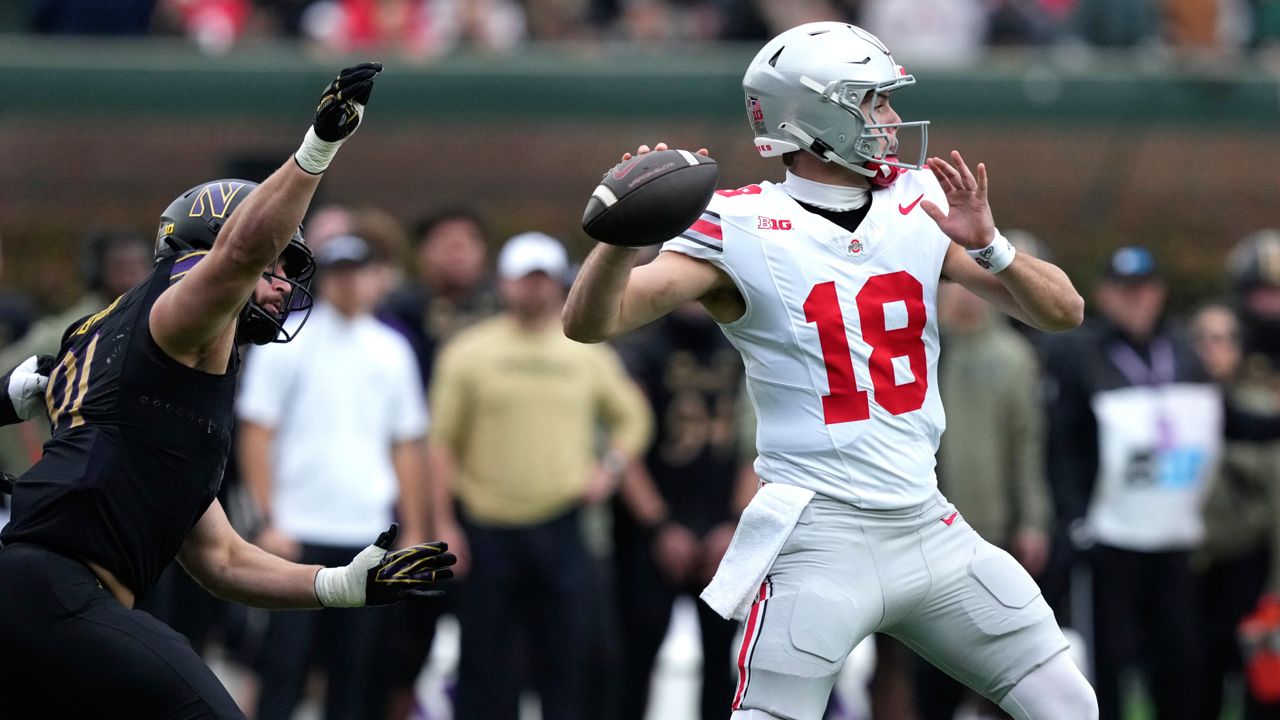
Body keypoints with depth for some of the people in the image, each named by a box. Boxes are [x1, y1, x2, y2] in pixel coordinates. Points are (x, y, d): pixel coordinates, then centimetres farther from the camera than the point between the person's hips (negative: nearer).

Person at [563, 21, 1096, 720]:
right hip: (821, 542, -5)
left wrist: (986, 245, -15)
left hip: (929, 529, 5)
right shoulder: (741, 229, -7)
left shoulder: (919, 208, 7)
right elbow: (590, 322, -15)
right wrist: (625, 235, -35)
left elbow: (1062, 310, 4)